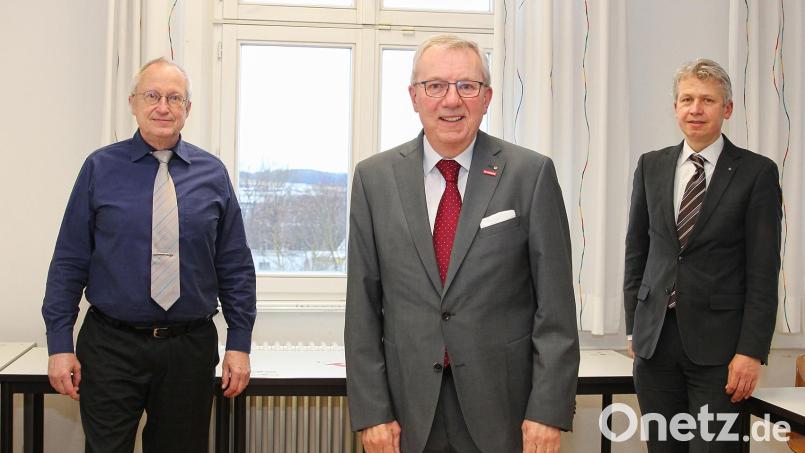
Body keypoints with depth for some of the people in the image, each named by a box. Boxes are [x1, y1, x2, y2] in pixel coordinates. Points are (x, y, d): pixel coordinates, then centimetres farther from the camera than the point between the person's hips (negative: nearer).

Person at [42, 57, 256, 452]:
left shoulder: (211, 173, 4)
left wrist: (240, 344, 0)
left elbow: (236, 267, 5)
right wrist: (59, 345, -4)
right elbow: (69, 261, 0)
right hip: (111, 346, -1)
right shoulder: (101, 168, 1)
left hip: (190, 347, 2)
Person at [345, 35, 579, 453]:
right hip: (409, 407, 2)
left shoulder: (531, 174, -4)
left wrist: (549, 410, -9)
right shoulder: (374, 178, 1)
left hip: (505, 403, -1)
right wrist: (370, 410, -3)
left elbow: (555, 303, -5)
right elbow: (363, 304, 1)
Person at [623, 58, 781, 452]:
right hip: (655, 338, 3)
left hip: (717, 343, -3)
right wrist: (634, 327, 8)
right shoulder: (651, 166, 8)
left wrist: (752, 350, -10)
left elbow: (763, 271, -5)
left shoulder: (756, 172, -3)